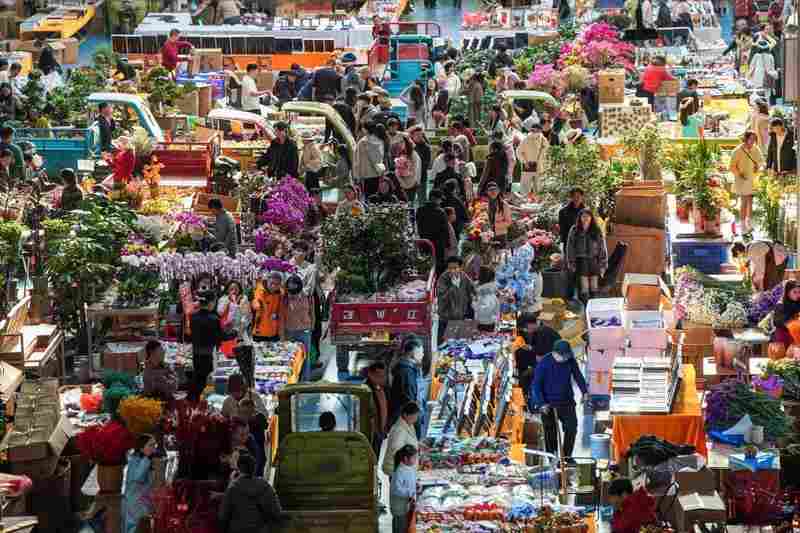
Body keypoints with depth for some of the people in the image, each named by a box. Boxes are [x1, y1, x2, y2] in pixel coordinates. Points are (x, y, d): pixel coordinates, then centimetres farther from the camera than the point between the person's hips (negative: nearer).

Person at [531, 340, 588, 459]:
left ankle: (566, 456, 15)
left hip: (567, 401, 4)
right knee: (550, 432, 3)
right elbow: (536, 385, -13)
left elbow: (578, 375, 12)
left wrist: (584, 391, 5)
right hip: (549, 404, -4)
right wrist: (541, 404, -19)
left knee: (572, 428, 0)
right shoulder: (544, 363, -16)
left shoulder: (570, 361, -5)